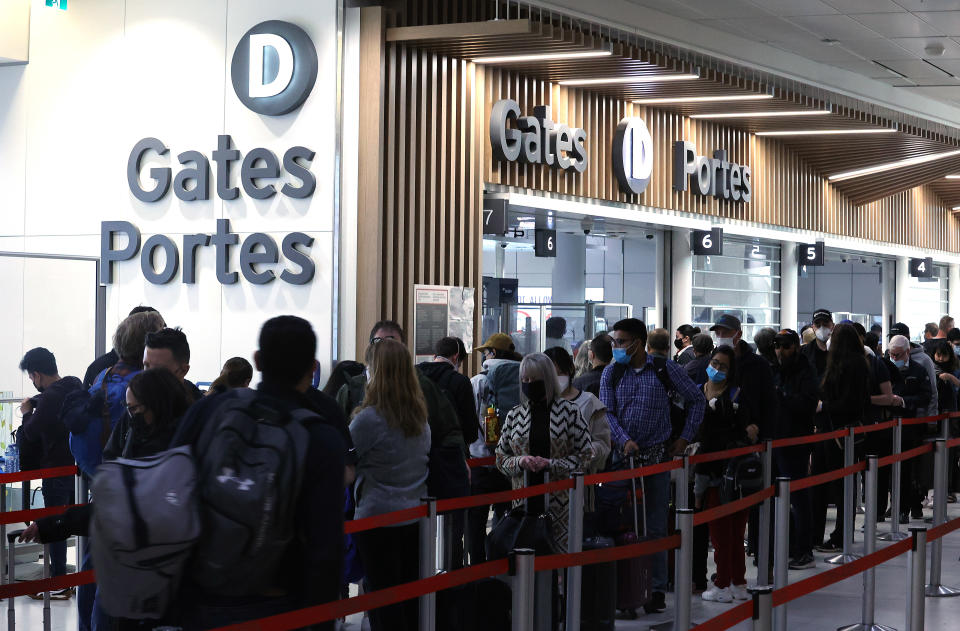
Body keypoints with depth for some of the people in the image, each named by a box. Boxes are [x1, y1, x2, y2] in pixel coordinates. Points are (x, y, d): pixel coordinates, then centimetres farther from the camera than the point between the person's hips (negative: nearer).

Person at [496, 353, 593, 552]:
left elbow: (585, 455, 0)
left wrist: (551, 464, -12)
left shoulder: (569, 411, 2)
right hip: (525, 502, 3)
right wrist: (520, 462, -6)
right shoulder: (514, 415, 12)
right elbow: (501, 458, 16)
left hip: (560, 503, -2)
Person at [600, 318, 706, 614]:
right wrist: (624, 441, -17)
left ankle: (657, 590, 9)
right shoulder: (611, 373, 6)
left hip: (657, 456, -2)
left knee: (655, 525, 2)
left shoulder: (665, 369, -1)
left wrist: (685, 438, 3)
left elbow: (696, 400, 8)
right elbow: (606, 412, -1)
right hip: (622, 455, 3)